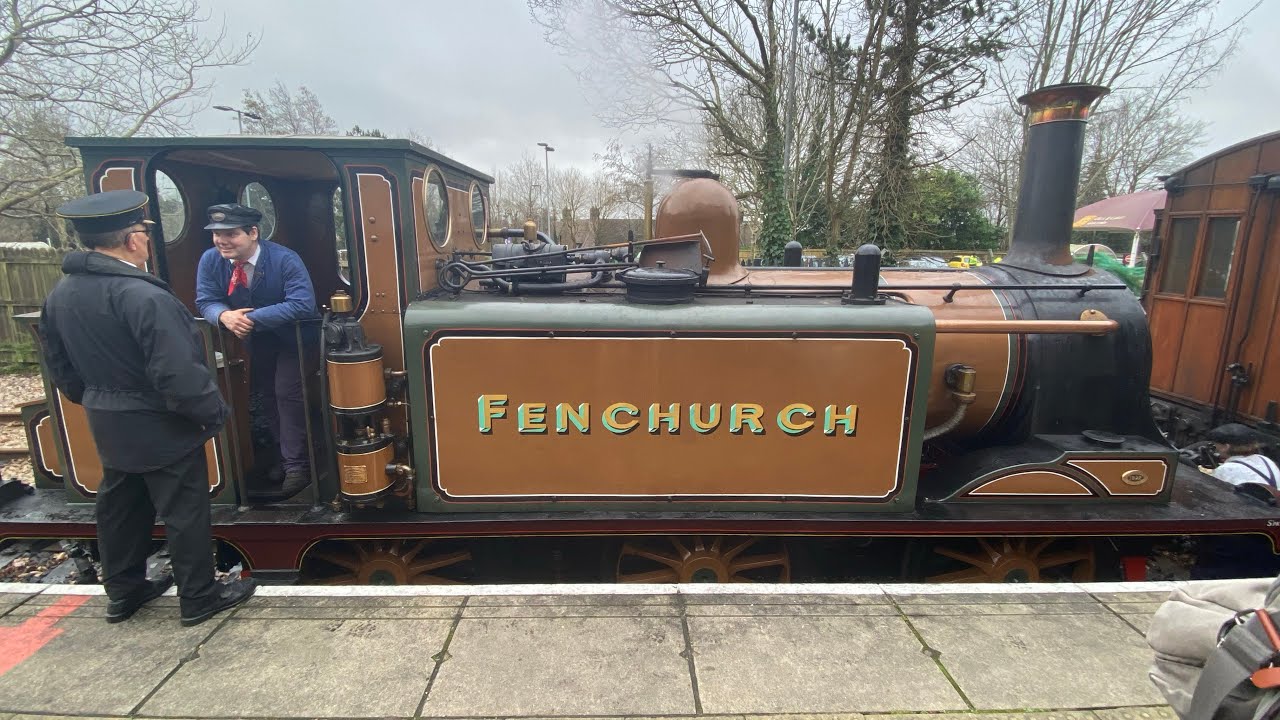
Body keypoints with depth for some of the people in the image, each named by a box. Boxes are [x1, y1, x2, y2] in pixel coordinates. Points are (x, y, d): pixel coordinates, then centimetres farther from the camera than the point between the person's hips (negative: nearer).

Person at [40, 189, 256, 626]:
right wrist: (213, 412, -16)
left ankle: (123, 592, 37)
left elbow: (59, 366, 13)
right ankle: (199, 598, 19)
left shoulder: (61, 294, 3)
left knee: (119, 509, 21)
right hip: (160, 426, -8)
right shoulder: (142, 296, -26)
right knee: (184, 512, 5)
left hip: (107, 425, 9)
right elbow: (177, 373, -29)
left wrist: (93, 401, 24)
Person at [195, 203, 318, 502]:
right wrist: (224, 315, -35)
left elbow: (303, 304, -39)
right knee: (267, 396, 14)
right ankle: (287, 456, 31)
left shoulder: (284, 259, -30)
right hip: (257, 340, 6)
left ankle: (297, 467, -3)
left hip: (294, 337, -6)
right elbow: (205, 300, -10)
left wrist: (252, 317, -40)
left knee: (287, 394, -13)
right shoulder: (210, 260, -13)